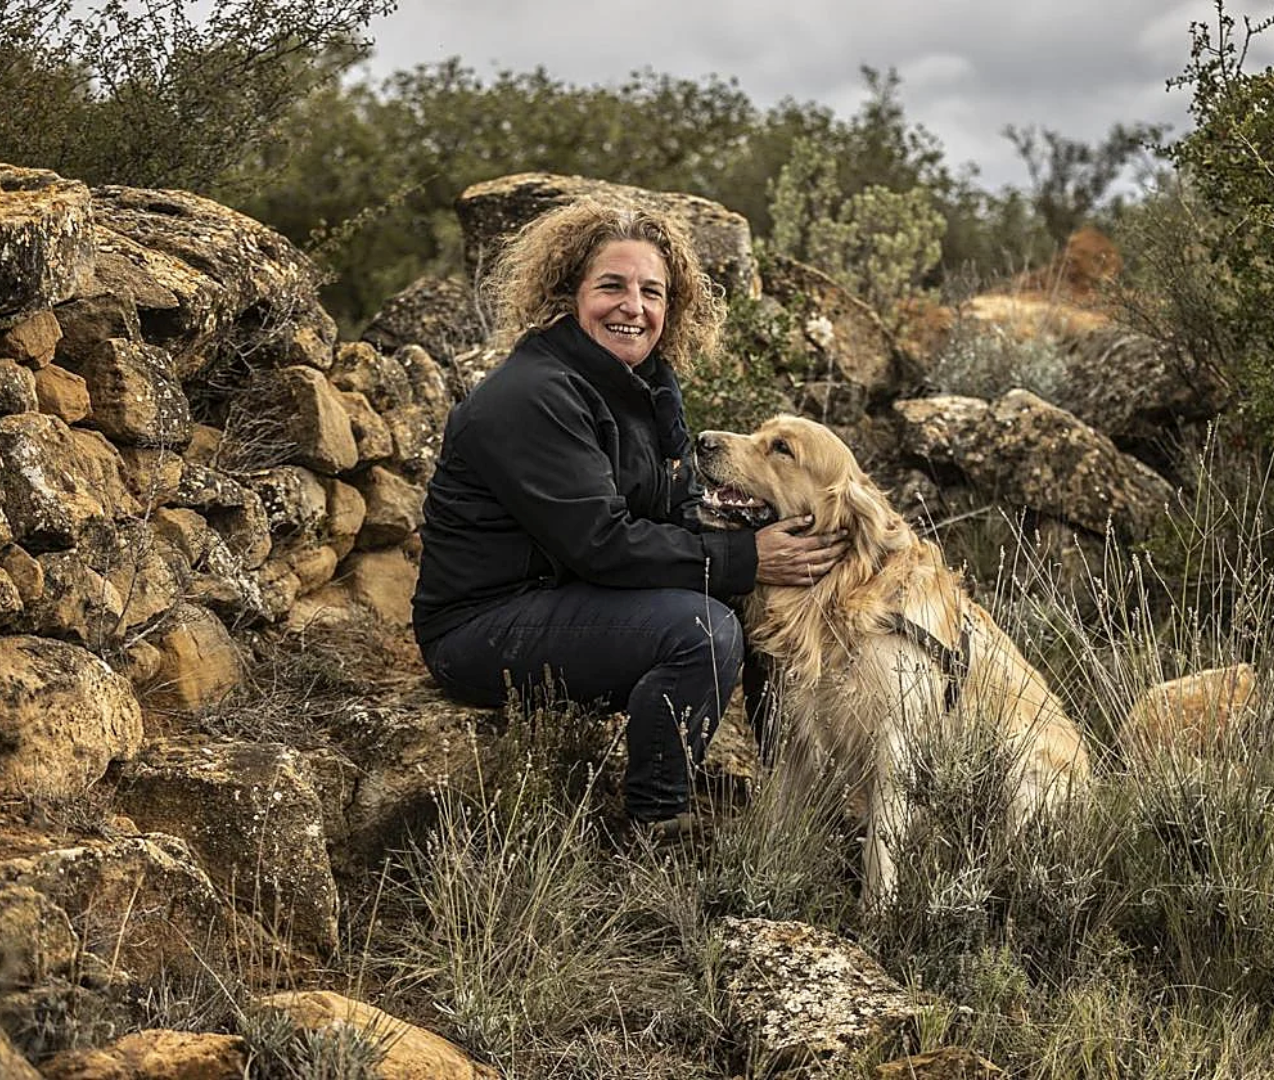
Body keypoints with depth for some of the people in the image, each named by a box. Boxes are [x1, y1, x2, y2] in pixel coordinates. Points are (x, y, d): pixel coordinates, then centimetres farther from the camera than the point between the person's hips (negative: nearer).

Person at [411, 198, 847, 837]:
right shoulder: (531, 397, -21)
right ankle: (657, 827, -12)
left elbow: (679, 519, 8)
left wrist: (765, 546, -13)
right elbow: (601, 543, -26)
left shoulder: (650, 385, 9)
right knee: (703, 629, -26)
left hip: (575, 601, 9)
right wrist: (743, 561, -25)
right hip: (483, 629, -9)